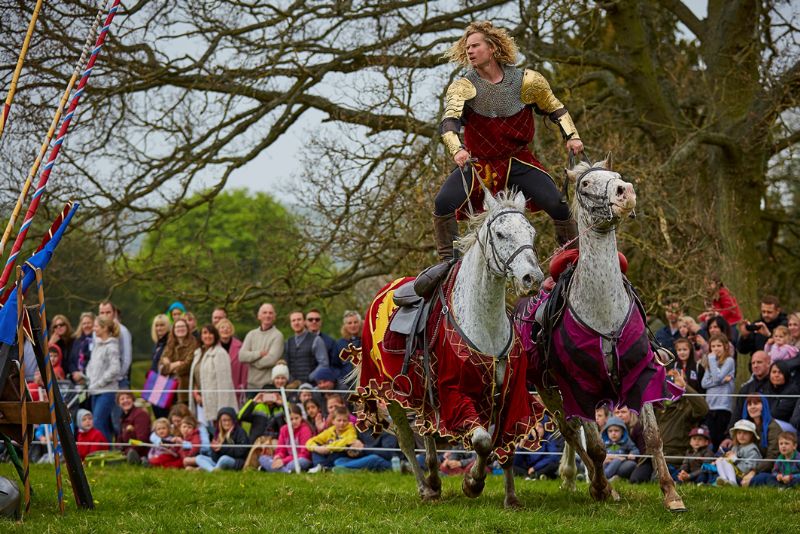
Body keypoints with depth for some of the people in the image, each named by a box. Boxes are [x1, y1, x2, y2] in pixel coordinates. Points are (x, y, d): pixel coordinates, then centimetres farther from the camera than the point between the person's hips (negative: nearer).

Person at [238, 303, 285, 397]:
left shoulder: (277, 335, -3)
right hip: (251, 384, 5)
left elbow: (271, 359, -14)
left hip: (269, 385, -5)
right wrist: (260, 353, -12)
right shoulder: (251, 334, 12)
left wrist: (251, 359, -3)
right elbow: (241, 356, -1)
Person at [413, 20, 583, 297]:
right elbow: (449, 120, -26)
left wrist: (571, 136, -2)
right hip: (477, 164, 0)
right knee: (444, 203, -23)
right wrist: (457, 149, -45)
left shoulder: (526, 81, -4)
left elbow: (555, 108, 12)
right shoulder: (464, 86, -8)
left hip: (518, 163, 0)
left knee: (557, 204, -15)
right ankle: (448, 260, -10)